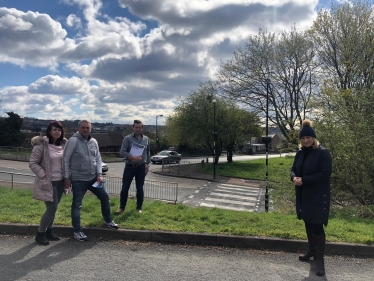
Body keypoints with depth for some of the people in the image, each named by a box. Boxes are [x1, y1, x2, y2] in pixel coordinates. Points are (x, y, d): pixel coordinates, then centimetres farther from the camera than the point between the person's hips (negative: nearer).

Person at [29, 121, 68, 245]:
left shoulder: (63, 144, 5)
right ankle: (40, 234, 10)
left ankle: (48, 231, 29)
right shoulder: (41, 144, -12)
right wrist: (43, 177, -16)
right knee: (52, 208, -7)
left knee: (53, 208, 14)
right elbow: (32, 163, -11)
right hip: (48, 182, -6)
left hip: (60, 181, 6)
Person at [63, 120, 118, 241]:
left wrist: (99, 174, 0)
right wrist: (67, 178, -12)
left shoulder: (94, 142, 4)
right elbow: (65, 160, -12)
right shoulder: (73, 141, -14)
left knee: (105, 197, 13)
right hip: (78, 180, -6)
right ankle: (77, 231, 16)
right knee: (76, 205, 4)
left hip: (93, 178, 6)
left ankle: (108, 221, 32)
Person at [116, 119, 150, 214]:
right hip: (129, 166, -2)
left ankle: (139, 207, 19)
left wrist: (147, 164, 9)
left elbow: (148, 153, 15)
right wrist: (134, 158, -22)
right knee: (125, 187, 1)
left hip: (141, 167, 2)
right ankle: (122, 207, 15)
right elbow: (122, 152, -12)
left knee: (140, 188, 7)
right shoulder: (127, 138, -4)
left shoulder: (146, 139, 7)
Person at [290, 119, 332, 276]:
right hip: (303, 196, 7)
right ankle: (312, 251, 33)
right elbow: (294, 169, 15)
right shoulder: (300, 153, 9)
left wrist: (304, 180, -22)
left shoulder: (323, 153, -12)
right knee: (308, 224, 17)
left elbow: (326, 174, -19)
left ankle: (319, 258, 9)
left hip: (318, 197, -7)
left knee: (317, 226, -3)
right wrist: (294, 177, -9)